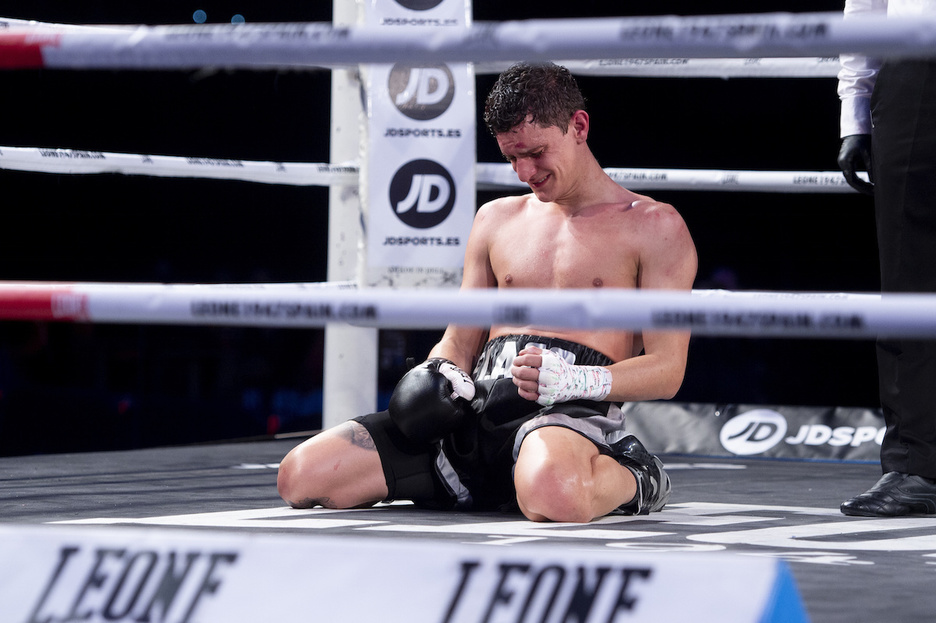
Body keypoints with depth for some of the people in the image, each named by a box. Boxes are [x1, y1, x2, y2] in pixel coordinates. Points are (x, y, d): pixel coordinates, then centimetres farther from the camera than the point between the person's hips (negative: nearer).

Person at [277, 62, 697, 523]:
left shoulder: (654, 227, 7)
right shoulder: (496, 218, 25)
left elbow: (666, 371, 0)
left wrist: (574, 380, -18)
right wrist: (439, 377, 1)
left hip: (572, 412, -6)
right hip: (478, 407, 6)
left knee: (552, 493, -45)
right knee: (300, 475, -12)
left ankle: (630, 478, -8)